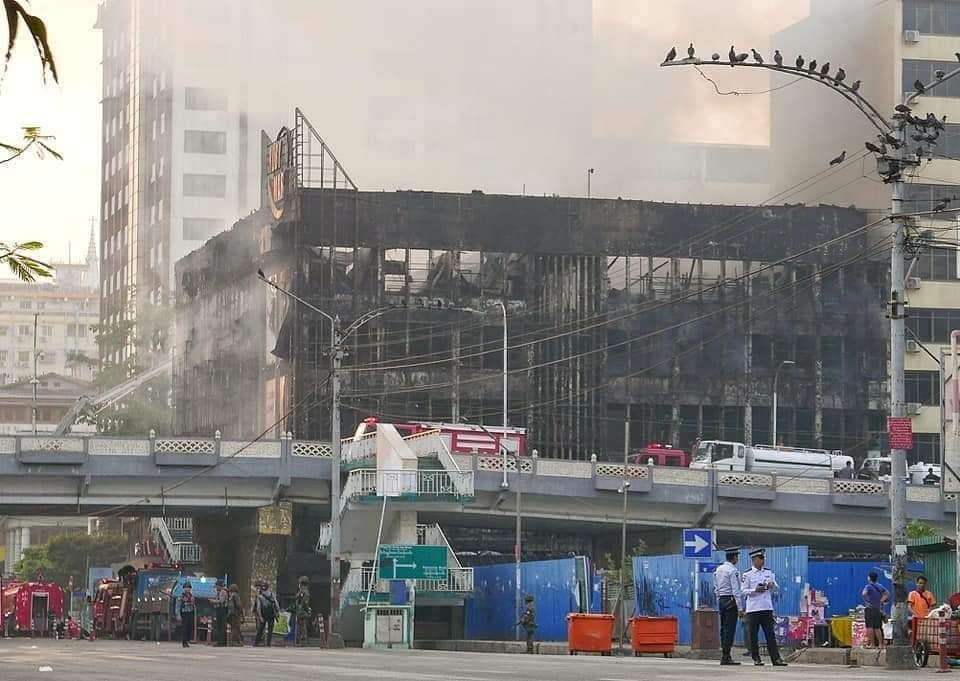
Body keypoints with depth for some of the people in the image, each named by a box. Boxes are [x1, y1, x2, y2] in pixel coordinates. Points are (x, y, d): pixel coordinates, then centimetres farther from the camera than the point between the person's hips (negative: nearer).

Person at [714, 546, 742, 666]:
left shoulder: (718, 570, 13)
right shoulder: (733, 571, -12)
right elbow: (736, 590, -15)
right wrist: (739, 608, -13)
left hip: (722, 601, 8)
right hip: (731, 601, -8)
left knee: (723, 628, 9)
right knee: (730, 629, -7)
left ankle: (725, 656, 10)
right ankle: (726, 657, -10)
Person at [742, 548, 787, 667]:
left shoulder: (769, 573, 13)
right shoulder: (747, 574, 0)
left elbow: (776, 589, 17)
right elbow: (744, 591, -3)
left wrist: (772, 585, -5)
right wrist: (755, 590, -18)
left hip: (767, 608, 3)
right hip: (753, 608, -3)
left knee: (770, 634, -1)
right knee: (754, 635, 0)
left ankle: (776, 658, -5)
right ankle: (756, 658, 9)